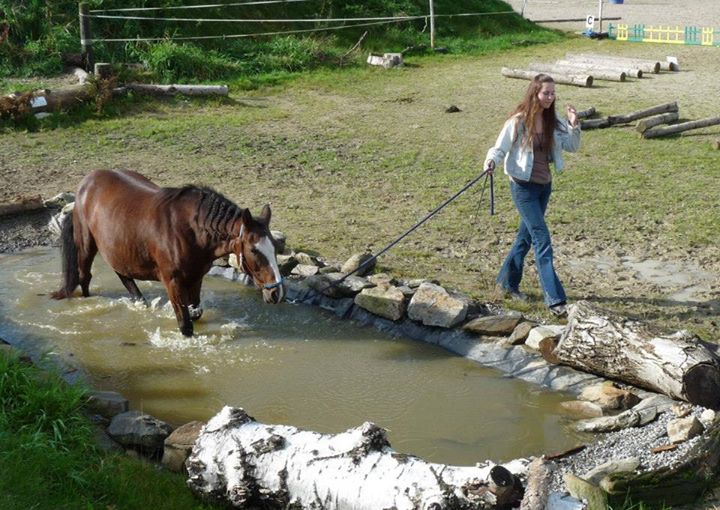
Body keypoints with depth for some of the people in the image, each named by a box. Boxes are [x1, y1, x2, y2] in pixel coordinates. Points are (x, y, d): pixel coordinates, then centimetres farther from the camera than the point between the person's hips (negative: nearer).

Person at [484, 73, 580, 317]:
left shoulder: (552, 122, 2)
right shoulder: (518, 121, -14)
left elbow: (572, 146, 5)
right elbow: (500, 148, -11)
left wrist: (574, 126, -13)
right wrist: (491, 161, -33)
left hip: (544, 185, 7)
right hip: (524, 187, -6)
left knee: (526, 235, 18)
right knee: (542, 239, -11)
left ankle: (508, 281, 37)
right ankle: (554, 298, -11)